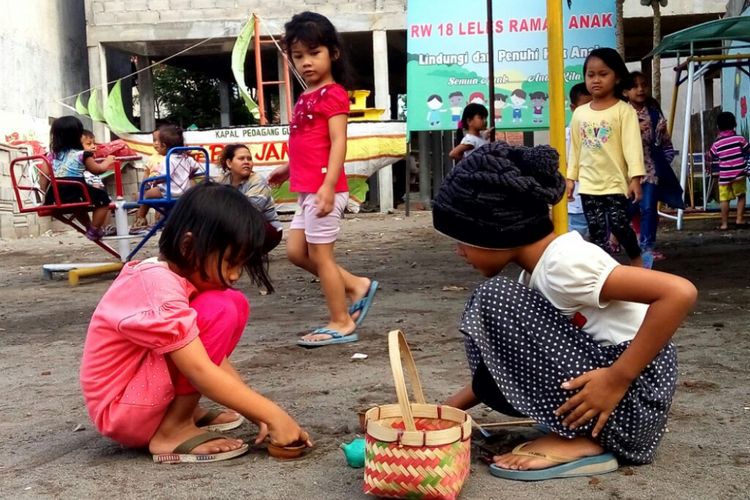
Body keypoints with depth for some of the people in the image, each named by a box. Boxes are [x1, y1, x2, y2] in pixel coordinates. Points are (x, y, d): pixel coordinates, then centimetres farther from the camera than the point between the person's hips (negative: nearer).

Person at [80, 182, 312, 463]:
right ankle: (173, 430, -14)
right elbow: (202, 372, -29)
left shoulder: (177, 274, 4)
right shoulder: (159, 285, -26)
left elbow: (214, 358, 5)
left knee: (233, 304, 3)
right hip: (121, 411, -9)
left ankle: (183, 411, 4)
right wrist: (272, 415, -24)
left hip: (145, 400, 9)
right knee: (220, 310, -24)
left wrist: (258, 413, -4)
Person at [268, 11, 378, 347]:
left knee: (320, 255, 0)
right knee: (296, 251, 14)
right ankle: (357, 287, 22)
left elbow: (338, 143, -20)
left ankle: (341, 324, 13)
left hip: (323, 190, -9)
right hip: (307, 190, 9)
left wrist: (328, 185, -27)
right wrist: (288, 168, 30)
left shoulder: (333, 94, -11)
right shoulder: (307, 97, 14)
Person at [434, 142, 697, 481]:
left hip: (635, 393, -9)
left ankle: (577, 442, -10)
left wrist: (617, 379, -24)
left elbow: (680, 293, -27)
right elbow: (515, 361, 16)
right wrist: (448, 409, 12)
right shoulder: (541, 263, 9)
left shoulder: (563, 262, -20)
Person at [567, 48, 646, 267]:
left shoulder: (624, 110, -6)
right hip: (589, 184, 4)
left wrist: (635, 177, -19)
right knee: (596, 230, 6)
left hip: (615, 182, -4)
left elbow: (632, 145, -12)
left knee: (619, 224, -6)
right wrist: (571, 177, 12)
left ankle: (636, 261, 17)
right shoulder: (579, 113, 8)